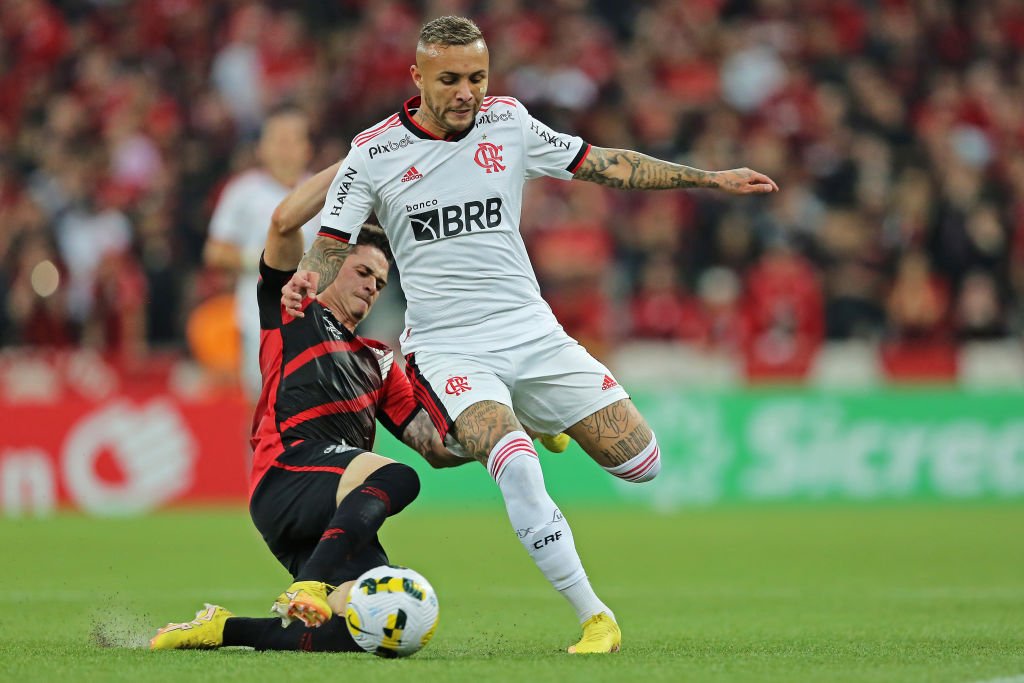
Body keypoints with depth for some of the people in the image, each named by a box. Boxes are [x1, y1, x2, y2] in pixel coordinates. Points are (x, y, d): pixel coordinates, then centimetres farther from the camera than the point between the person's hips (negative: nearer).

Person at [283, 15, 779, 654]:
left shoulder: (509, 123, 3)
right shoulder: (374, 153, -4)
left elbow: (602, 164, 12)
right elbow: (333, 245, 1)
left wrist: (712, 178, 12)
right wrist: (306, 281, -23)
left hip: (533, 332, 4)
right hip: (450, 350, -4)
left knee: (642, 463, -2)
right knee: (518, 467, -31)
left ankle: (544, 422, 30)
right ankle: (594, 618, -20)